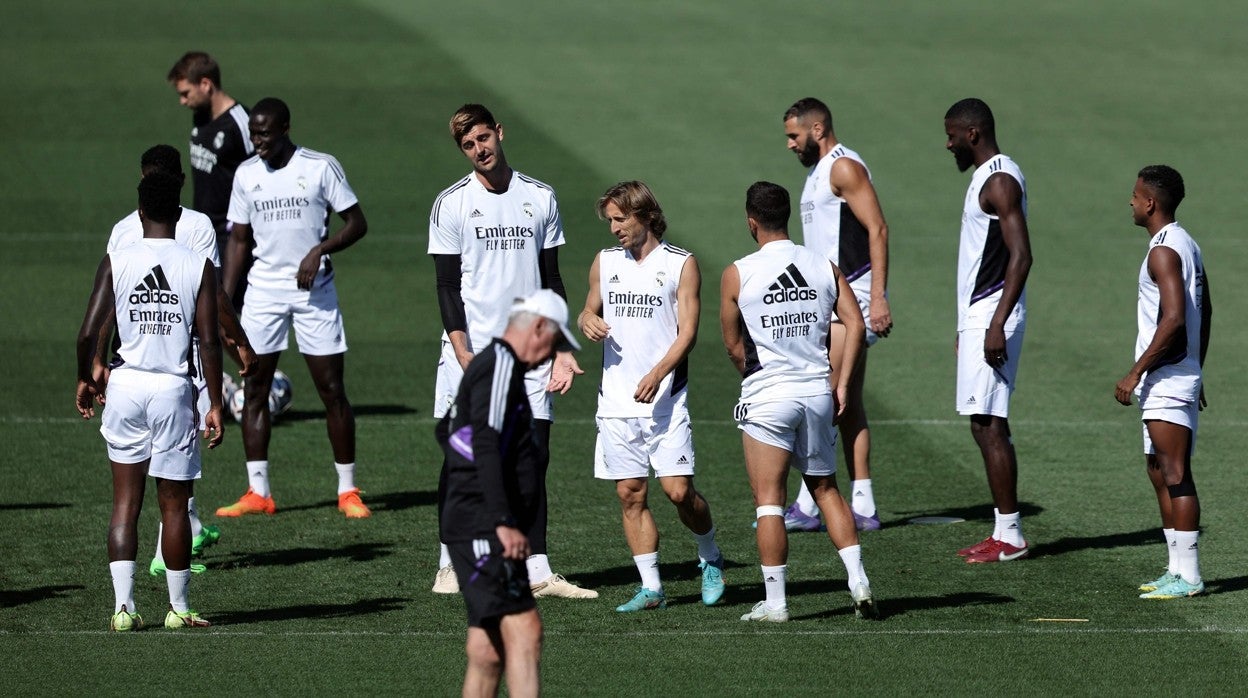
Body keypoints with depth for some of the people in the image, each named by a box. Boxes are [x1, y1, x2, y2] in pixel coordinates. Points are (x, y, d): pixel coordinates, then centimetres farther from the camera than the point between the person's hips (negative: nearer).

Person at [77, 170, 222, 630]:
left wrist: (85, 379, 11)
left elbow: (89, 333, -7)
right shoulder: (198, 267, -3)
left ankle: (123, 606, -1)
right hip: (174, 387, -1)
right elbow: (209, 342, -7)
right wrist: (215, 405, -1)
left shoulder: (116, 263, -3)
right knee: (174, 504, 8)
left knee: (125, 501, 7)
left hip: (126, 384, 1)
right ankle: (178, 607, 14)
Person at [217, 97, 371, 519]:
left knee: (332, 390, -2)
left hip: (314, 291, -3)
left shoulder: (321, 167, -5)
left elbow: (357, 224, -3)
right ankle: (258, 492, 5)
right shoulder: (246, 175, 6)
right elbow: (239, 240, 13)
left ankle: (348, 491, 6)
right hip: (263, 290, 3)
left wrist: (320, 250, -19)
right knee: (254, 389, 0)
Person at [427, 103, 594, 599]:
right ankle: (451, 567, 7)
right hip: (471, 353, -3)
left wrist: (561, 349, 5)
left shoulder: (540, 199, 8)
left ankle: (537, 572, 0)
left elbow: (551, 281, 13)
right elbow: (447, 288, -3)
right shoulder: (451, 204, 0)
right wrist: (465, 358, -12)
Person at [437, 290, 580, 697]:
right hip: (482, 527, -11)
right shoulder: (501, 363, -9)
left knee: (488, 655, 7)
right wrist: (504, 522, -26)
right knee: (524, 629, -19)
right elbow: (486, 445, -20)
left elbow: (445, 431, 35)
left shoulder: (488, 364, 22)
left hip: (482, 533, 11)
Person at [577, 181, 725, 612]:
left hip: (665, 399, -4)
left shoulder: (681, 264, -2)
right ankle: (651, 588, 8)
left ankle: (710, 559, 17)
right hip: (616, 401, 4)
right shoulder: (605, 262, 12)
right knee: (630, 495, 1)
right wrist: (587, 321, -2)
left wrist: (657, 374, -21)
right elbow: (589, 310, 24)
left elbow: (687, 331, -6)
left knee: (679, 491, -9)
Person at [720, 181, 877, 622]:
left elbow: (734, 345, -3)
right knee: (826, 490, 17)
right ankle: (858, 581, 7)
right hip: (817, 393, 4)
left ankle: (775, 602, 0)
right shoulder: (824, 267, 4)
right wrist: (839, 385, 0)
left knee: (768, 500, 0)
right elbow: (855, 324, -3)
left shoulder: (737, 275, -6)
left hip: (766, 398, -4)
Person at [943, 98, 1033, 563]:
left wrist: (997, 325, -26)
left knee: (990, 426, -10)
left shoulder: (1000, 181, -14)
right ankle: (1002, 532, 13)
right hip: (978, 316, 11)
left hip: (991, 317, -11)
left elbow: (1020, 257, -22)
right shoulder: (987, 177, 18)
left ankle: (1010, 535, -8)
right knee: (986, 427, 10)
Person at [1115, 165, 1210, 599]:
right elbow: (1205, 312, 22)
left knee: (1175, 475, -9)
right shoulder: (1188, 245, 15)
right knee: (1161, 473, 14)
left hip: (1167, 380, -10)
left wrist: (1136, 372, -21)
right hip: (1183, 376, 10)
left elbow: (1173, 318, -24)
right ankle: (1178, 569, 16)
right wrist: (1195, 371, 27)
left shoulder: (1164, 251, -16)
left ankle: (1188, 576, -9)